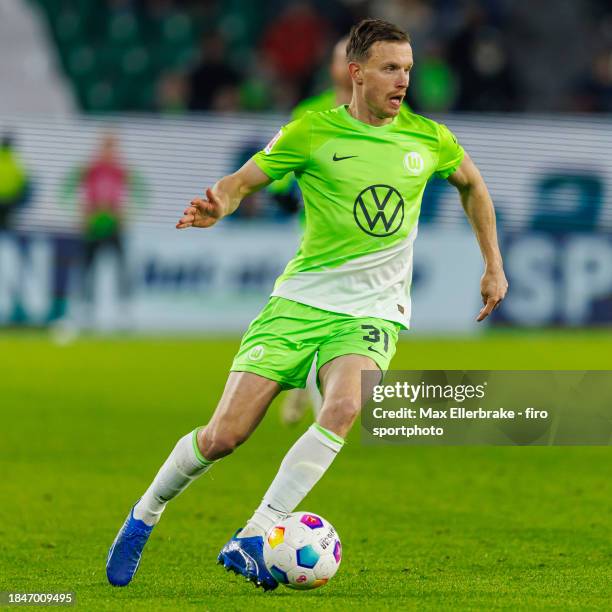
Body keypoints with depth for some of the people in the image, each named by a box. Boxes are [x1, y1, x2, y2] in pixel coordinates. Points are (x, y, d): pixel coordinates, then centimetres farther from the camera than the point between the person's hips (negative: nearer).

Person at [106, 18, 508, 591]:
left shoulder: (428, 139, 4)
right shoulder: (312, 133, -4)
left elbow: (471, 183, 24)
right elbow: (243, 180, 2)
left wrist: (493, 264, 23)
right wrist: (217, 207, -22)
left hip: (373, 309, 1)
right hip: (301, 300, -1)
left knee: (343, 408, -31)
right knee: (224, 435, -8)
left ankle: (252, 541, -27)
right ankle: (142, 518, 19)